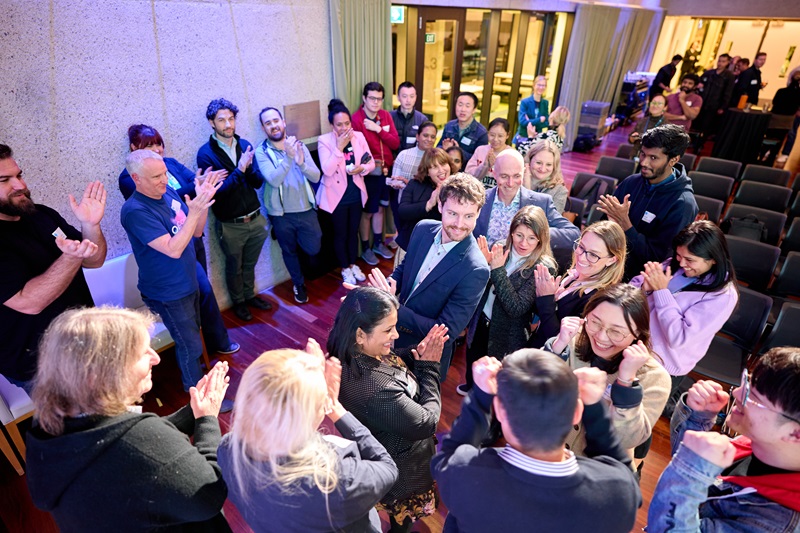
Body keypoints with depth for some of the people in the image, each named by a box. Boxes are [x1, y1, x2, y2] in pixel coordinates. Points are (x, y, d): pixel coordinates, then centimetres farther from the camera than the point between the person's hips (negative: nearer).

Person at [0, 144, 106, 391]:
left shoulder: (42, 214, 0)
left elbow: (94, 261, 0)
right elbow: (29, 303, -28)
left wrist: (91, 225, -19)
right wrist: (71, 257, -42)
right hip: (39, 364, -6)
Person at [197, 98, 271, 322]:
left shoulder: (244, 145, 0)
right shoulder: (206, 153, -13)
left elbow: (258, 182, -3)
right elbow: (216, 191, -20)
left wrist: (249, 167, -23)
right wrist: (239, 170, -27)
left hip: (255, 219, 4)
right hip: (230, 225, -4)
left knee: (250, 263, 23)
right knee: (234, 267, 17)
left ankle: (250, 295, 44)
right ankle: (238, 302, 38)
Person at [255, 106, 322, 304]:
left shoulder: (299, 145, 0)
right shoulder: (262, 152, -9)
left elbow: (316, 177, -7)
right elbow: (274, 180, -24)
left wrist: (301, 163, -25)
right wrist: (288, 157, -33)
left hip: (306, 210, 2)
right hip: (281, 215, -1)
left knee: (314, 249, 7)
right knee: (289, 251, 15)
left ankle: (299, 240, 42)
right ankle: (298, 283, 39)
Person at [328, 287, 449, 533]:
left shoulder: (349, 354, -20)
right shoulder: (377, 389, -45)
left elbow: (391, 362, 0)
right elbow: (426, 423, -29)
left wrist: (416, 353, -18)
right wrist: (429, 366, -22)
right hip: (402, 471, -7)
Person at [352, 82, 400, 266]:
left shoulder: (386, 115, 2)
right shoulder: (356, 119, -17)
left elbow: (395, 143, -5)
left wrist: (379, 129, -17)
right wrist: (374, 166, -14)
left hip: (386, 170, 6)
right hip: (369, 173, -6)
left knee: (380, 208, 19)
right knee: (367, 212, 8)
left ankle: (378, 243, 35)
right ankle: (365, 249, 24)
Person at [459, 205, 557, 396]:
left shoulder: (544, 268, -22)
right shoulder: (500, 248, -10)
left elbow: (517, 309, -28)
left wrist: (498, 270, -31)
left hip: (506, 335, -4)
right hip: (480, 321, 5)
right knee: (473, 364, 28)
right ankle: (471, 387, 59)